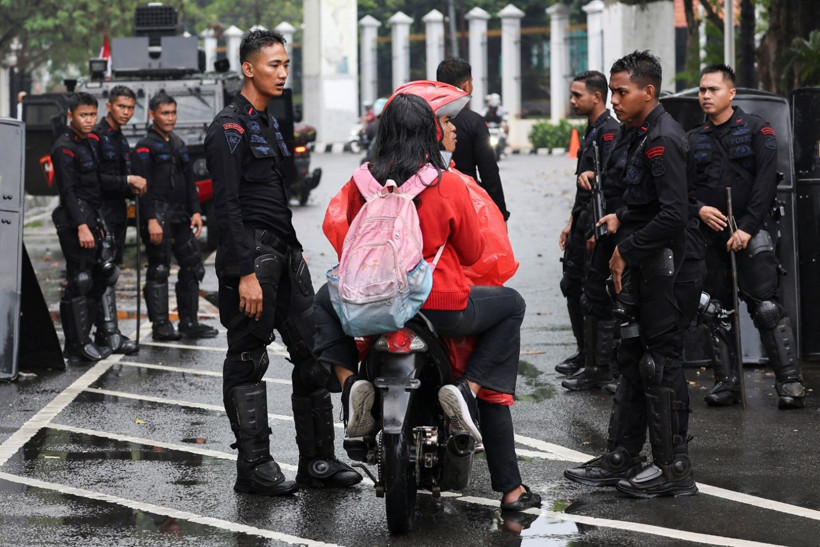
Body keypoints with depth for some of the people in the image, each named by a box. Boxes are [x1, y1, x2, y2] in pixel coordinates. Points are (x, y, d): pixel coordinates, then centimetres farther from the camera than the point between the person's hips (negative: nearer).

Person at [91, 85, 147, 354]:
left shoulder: (121, 140, 18)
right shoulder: (96, 136, -11)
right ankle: (110, 334, -16)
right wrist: (127, 181, -18)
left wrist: (133, 188, 5)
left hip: (118, 213, 9)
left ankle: (104, 330, 15)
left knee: (109, 271, 11)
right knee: (107, 273, -13)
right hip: (101, 213, -9)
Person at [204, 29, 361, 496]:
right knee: (248, 362, -2)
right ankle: (254, 467, 2)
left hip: (285, 251, 9)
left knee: (314, 352, 7)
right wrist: (245, 273, -22)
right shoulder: (230, 127, -10)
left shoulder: (270, 124, 19)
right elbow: (228, 206, -16)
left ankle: (317, 460, 12)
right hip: (252, 252, -9)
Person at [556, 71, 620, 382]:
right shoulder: (591, 132, 18)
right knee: (573, 287, 16)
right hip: (582, 225, 11)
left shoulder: (610, 131, -14)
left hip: (599, 227, -11)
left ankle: (600, 366, -3)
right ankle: (585, 353, 28)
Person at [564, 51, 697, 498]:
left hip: (660, 267, -10)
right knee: (632, 360, 14)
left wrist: (627, 250, -16)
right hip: (638, 267, 10)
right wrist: (621, 217, 8)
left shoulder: (663, 139, -18)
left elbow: (673, 214, -25)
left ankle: (673, 468, 2)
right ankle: (621, 459, 21)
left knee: (661, 363, -5)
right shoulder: (641, 134, 14)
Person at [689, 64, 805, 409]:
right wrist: (699, 209, -9)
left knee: (767, 308, -12)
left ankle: (789, 381, -9)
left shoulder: (756, 129, 0)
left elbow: (765, 182, -7)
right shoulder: (694, 140, 13)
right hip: (710, 235, 4)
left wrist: (747, 228, -14)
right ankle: (727, 383, 12)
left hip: (750, 233, -4)